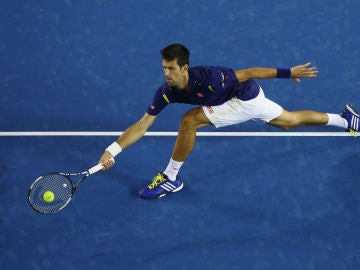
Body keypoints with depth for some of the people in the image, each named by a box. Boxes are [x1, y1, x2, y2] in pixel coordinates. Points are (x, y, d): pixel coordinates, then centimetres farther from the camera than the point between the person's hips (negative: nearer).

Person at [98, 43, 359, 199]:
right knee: (292, 120, 25)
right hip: (245, 99, 7)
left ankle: (171, 178, -5)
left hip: (246, 97, -7)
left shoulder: (207, 78, -36)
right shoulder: (166, 92, -18)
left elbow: (249, 72, -25)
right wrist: (113, 149, -30)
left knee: (190, 121, -21)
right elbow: (142, 125, -18)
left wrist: (289, 72, -20)